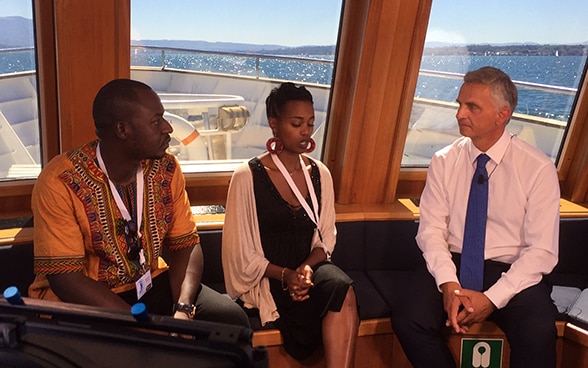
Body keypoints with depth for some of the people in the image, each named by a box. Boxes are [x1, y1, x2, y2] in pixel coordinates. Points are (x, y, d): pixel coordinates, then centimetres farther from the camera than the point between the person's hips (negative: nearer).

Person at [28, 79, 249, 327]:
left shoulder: (166, 169, -7)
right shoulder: (60, 182, -19)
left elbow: (186, 244, -3)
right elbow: (66, 277, -19)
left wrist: (183, 309, -21)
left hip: (150, 285, 4)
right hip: (79, 300, -3)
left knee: (232, 318, -15)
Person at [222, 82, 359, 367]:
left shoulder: (320, 174, 5)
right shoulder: (247, 176, -9)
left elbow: (325, 239, 7)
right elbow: (242, 253, -7)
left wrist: (306, 268, -13)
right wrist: (286, 275, -19)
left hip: (311, 269, 5)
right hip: (266, 278, -4)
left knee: (341, 285, -31)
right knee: (343, 296, -30)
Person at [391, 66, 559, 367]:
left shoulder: (538, 169, -6)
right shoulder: (443, 162, 0)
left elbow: (542, 250, -8)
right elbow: (431, 229, -3)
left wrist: (492, 298, -18)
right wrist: (449, 284, -19)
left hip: (512, 273, -1)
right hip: (452, 265, 2)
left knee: (538, 333, -31)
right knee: (407, 319, -24)